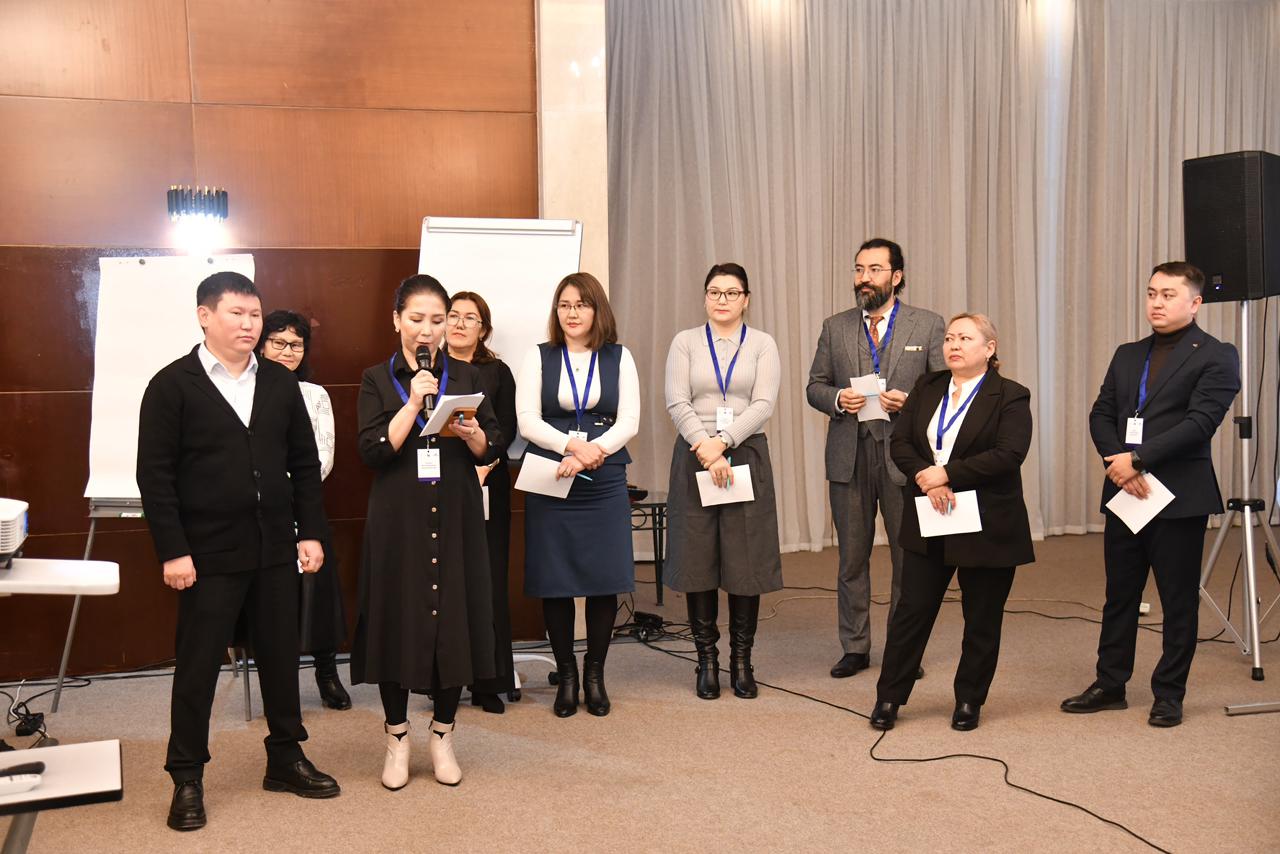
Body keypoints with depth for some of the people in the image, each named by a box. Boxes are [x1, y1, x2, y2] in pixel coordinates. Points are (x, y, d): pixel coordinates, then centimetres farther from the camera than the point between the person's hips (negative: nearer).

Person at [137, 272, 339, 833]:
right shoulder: (172, 385, -5)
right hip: (208, 554, -4)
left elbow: (305, 464, 10)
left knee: (281, 656, 13)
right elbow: (155, 475, -8)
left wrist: (310, 532, 4)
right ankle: (186, 780, 18)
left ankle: (285, 760, 29)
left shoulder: (280, 383, 8)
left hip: (274, 550, 5)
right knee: (197, 666, 5)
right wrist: (172, 551, -13)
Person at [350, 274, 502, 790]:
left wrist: (471, 433, -15)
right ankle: (397, 738, 20)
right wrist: (414, 403, -15)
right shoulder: (377, 380, 3)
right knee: (397, 622, 3)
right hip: (398, 523, -1)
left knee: (454, 621, 4)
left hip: (456, 520, 2)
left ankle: (442, 735, 20)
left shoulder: (464, 376, 8)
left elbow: (491, 450, 5)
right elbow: (372, 451, -10)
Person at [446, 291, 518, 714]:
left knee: (487, 579, 0)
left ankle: (488, 682, 8)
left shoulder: (497, 373, 11)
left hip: (486, 485, 0)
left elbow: (506, 429, 2)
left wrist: (483, 465, -14)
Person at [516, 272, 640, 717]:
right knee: (555, 582, 2)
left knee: (605, 580, 2)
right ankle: (566, 674, 18)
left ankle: (594, 673, 18)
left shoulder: (619, 357, 8)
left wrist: (590, 452, -15)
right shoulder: (538, 357, 6)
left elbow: (629, 421, 0)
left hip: (605, 484, 1)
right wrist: (572, 446, -17)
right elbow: (526, 420, -3)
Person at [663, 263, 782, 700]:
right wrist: (706, 450, -15)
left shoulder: (762, 344, 6)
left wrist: (723, 441, -17)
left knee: (746, 561, 1)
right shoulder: (685, 342, 7)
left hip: (746, 455, 0)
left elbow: (763, 404, -6)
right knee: (698, 560, 1)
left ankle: (741, 661, 12)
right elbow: (677, 403, -3)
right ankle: (707, 660, 12)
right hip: (695, 456, 0)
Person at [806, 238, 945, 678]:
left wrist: (909, 402, -16)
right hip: (849, 456, 2)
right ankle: (854, 647, 20)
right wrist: (837, 398, -10)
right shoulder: (835, 327, 10)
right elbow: (815, 386, 11)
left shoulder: (927, 325, 3)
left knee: (909, 557, 5)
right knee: (852, 557, 9)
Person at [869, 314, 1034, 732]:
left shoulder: (1011, 397, -6)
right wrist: (924, 477, -15)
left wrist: (946, 473, -19)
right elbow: (899, 442, 3)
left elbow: (1008, 455, -18)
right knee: (912, 610, 6)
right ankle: (889, 697, 15)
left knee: (982, 619, 8)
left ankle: (969, 701, 24)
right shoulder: (927, 388, 9)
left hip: (986, 527, -3)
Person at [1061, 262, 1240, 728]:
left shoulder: (1215, 356, -4)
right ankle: (1110, 685, 23)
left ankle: (1169, 694, 16)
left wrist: (1138, 459, -19)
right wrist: (1119, 464, -11)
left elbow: (1200, 422, -16)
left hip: (1179, 497, -6)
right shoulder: (1127, 355, 14)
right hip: (1125, 494, 6)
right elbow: (1101, 414, 7)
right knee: (1119, 597, 13)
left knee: (1179, 602, 5)